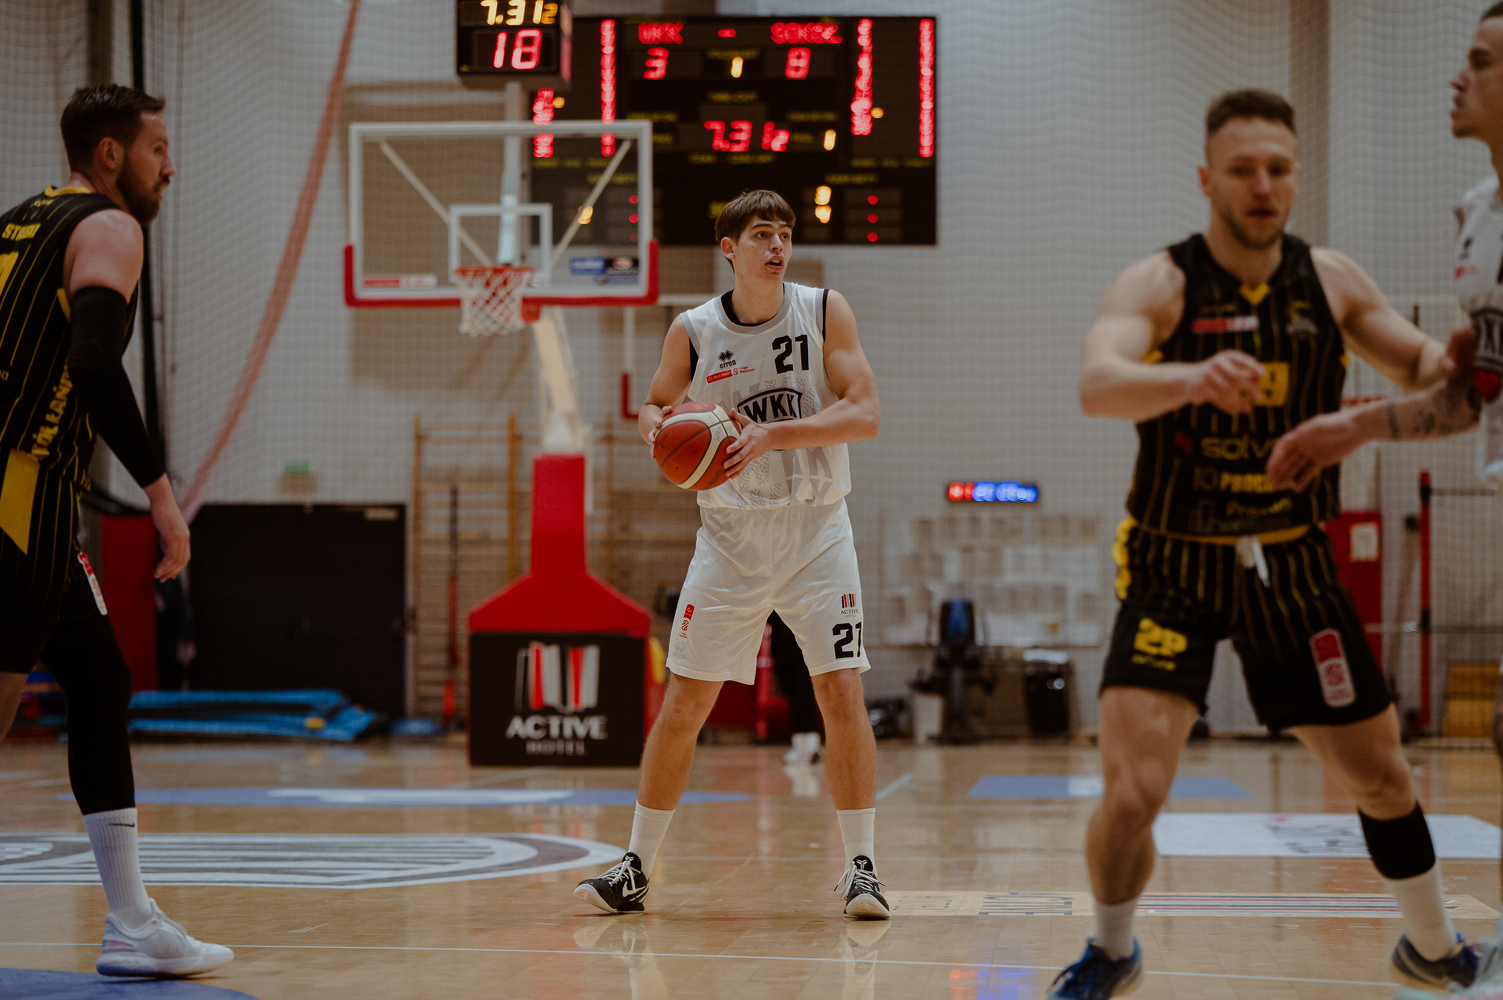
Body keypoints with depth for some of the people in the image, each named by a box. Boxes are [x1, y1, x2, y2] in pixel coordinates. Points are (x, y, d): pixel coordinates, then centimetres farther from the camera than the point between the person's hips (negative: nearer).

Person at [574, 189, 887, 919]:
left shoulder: (824, 311, -5)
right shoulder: (693, 332, -2)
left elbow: (865, 413, -13)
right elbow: (656, 404, 15)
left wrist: (773, 434, -25)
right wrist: (657, 427, -10)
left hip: (815, 530, -1)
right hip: (730, 535, 1)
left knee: (842, 693, -10)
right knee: (685, 702, 1)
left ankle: (860, 867, 0)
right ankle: (636, 869, 11)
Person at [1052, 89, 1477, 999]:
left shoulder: (1331, 281, -2)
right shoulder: (1160, 285, -15)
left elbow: (1421, 376, 11)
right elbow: (1097, 385, -34)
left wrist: (1444, 362, -15)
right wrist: (1192, 378, -55)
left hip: (1295, 565, 4)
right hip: (1175, 569, -4)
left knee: (1381, 777, 12)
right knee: (1132, 794, -15)